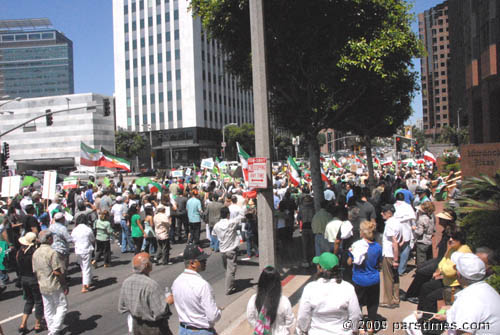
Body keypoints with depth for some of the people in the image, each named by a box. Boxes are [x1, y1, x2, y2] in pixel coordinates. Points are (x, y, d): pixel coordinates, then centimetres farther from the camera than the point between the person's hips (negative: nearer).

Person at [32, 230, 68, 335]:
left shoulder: (36, 253, 5)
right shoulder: (52, 252, -20)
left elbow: (35, 271, 11)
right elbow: (57, 272, -21)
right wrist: (64, 284, -12)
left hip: (42, 286, 8)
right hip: (55, 286, -8)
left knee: (48, 309, 16)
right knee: (62, 306, 5)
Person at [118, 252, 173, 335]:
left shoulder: (126, 282, -6)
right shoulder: (151, 285, -27)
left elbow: (122, 308, 4)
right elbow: (159, 311, -26)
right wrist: (167, 301, -9)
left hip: (136, 325, 7)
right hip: (153, 327, -7)